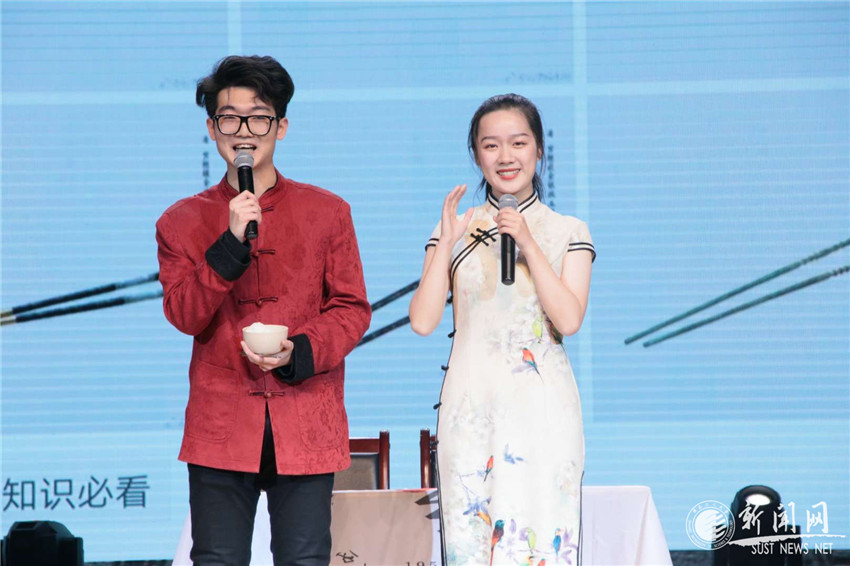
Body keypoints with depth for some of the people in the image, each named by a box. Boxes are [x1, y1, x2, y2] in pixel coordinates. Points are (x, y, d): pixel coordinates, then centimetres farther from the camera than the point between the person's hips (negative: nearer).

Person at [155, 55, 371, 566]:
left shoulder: (327, 212, 9)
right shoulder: (184, 221, 10)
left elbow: (352, 309, 6)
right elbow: (184, 314, -1)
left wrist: (299, 351, -12)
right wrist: (231, 242, -14)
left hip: (306, 423, 0)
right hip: (222, 423, 0)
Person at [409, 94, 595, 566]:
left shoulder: (568, 233, 8)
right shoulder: (456, 232, 10)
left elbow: (569, 319, -5)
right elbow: (423, 321, 1)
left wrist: (529, 247, -10)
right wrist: (446, 244, -6)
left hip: (543, 407, -1)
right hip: (472, 404, 1)